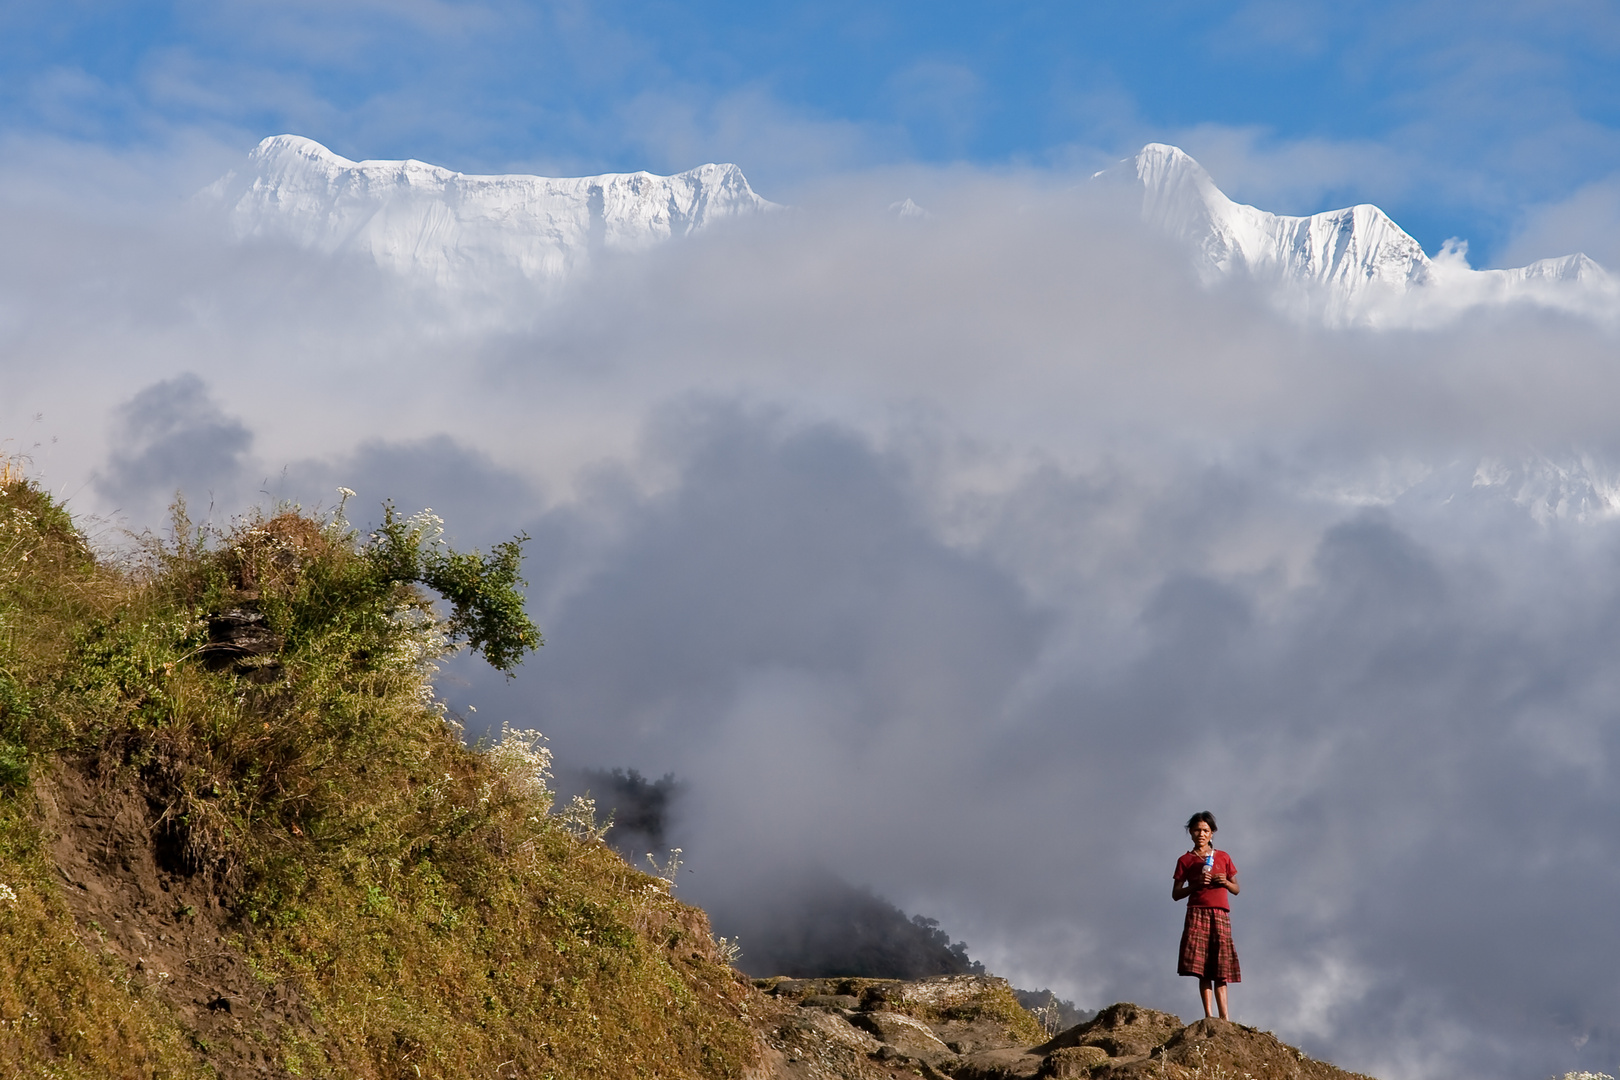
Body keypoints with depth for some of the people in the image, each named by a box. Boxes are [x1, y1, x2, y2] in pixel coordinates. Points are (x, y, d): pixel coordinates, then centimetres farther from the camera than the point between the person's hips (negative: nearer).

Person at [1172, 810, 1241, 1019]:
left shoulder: (1223, 858, 16)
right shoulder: (1185, 861, 10)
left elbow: (1236, 889, 18)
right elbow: (1176, 894, 7)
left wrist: (1225, 883, -3)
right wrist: (1195, 884, -9)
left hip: (1221, 915, 2)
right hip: (1197, 914, -2)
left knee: (1221, 969, -3)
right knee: (1202, 968, -11)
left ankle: (1224, 1018, -6)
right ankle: (1209, 1015, -15)